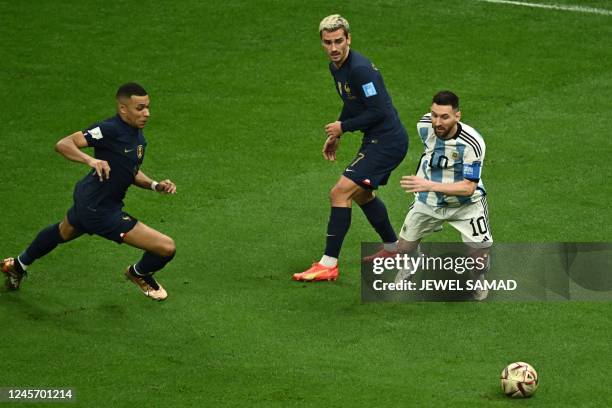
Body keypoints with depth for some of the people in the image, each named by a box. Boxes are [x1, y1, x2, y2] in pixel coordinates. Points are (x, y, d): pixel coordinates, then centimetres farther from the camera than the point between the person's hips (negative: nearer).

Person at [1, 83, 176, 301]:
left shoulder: (138, 138, 2)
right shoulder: (109, 129, -26)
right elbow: (63, 144, -30)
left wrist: (156, 185, 0)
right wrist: (91, 160, -46)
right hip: (100, 212, -10)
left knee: (63, 232, 39)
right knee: (167, 248, -10)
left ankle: (19, 265, 63)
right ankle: (140, 274, 25)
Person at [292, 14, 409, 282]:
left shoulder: (359, 69, -23)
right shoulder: (336, 67, 8)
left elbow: (378, 111, -25)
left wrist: (343, 127, -15)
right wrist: (335, 136, 19)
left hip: (387, 142, -11)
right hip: (376, 140, 11)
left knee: (340, 192, -15)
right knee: (361, 193, 28)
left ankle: (329, 265, -14)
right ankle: (392, 248, 45)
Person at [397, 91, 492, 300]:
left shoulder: (472, 143, -33)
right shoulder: (424, 126, -16)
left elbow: (468, 187, -35)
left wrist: (431, 186, -46)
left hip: (465, 203, -4)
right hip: (428, 200, 4)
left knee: (480, 253, -15)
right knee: (404, 248, 1)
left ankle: (476, 281, 21)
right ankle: (406, 276, 37)